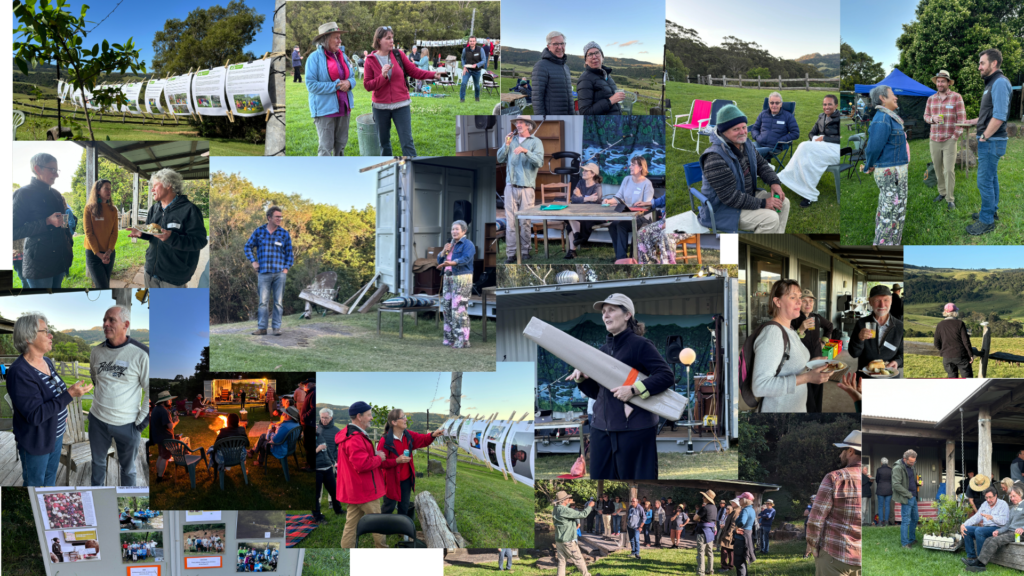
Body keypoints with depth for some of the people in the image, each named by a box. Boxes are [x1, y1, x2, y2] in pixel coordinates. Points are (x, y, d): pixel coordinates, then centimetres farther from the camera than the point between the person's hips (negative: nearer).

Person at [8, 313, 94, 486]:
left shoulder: (46, 362, -1)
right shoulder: (19, 372, -29)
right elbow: (35, 415, -33)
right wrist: (69, 394, -35)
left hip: (55, 434, 8)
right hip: (36, 442, -8)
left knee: (50, 478, 23)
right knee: (35, 483, 11)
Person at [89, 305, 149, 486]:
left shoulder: (141, 354, -16)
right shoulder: (96, 352, -1)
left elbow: (151, 390, -10)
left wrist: (142, 422, -9)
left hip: (127, 424, -4)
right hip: (97, 419, 4)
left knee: (128, 468, 12)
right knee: (98, 462, 20)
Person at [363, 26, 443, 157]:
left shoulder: (398, 55, 0)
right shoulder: (371, 61, -3)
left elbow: (413, 71, 3)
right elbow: (367, 85, -5)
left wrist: (433, 75, -11)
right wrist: (382, 76, -20)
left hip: (401, 106, 0)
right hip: (381, 107, 0)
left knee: (407, 142, -6)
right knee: (384, 142, 12)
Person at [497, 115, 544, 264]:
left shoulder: (535, 142, 5)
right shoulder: (512, 139, 15)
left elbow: (539, 162, -9)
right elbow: (500, 159, 11)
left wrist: (525, 151, -21)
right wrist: (506, 145, -2)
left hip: (526, 187, -2)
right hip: (511, 186, 3)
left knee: (525, 222, -2)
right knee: (511, 221, -2)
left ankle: (525, 250, 8)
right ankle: (511, 253, -2)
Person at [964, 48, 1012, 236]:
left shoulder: (1000, 83, -18)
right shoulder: (992, 83, 14)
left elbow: (999, 116, -23)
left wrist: (984, 137, -18)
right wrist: (974, 121, 16)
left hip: (991, 142, -10)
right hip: (989, 141, 10)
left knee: (985, 181, -7)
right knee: (991, 178, 19)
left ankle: (987, 221, -1)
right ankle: (992, 211, 31)